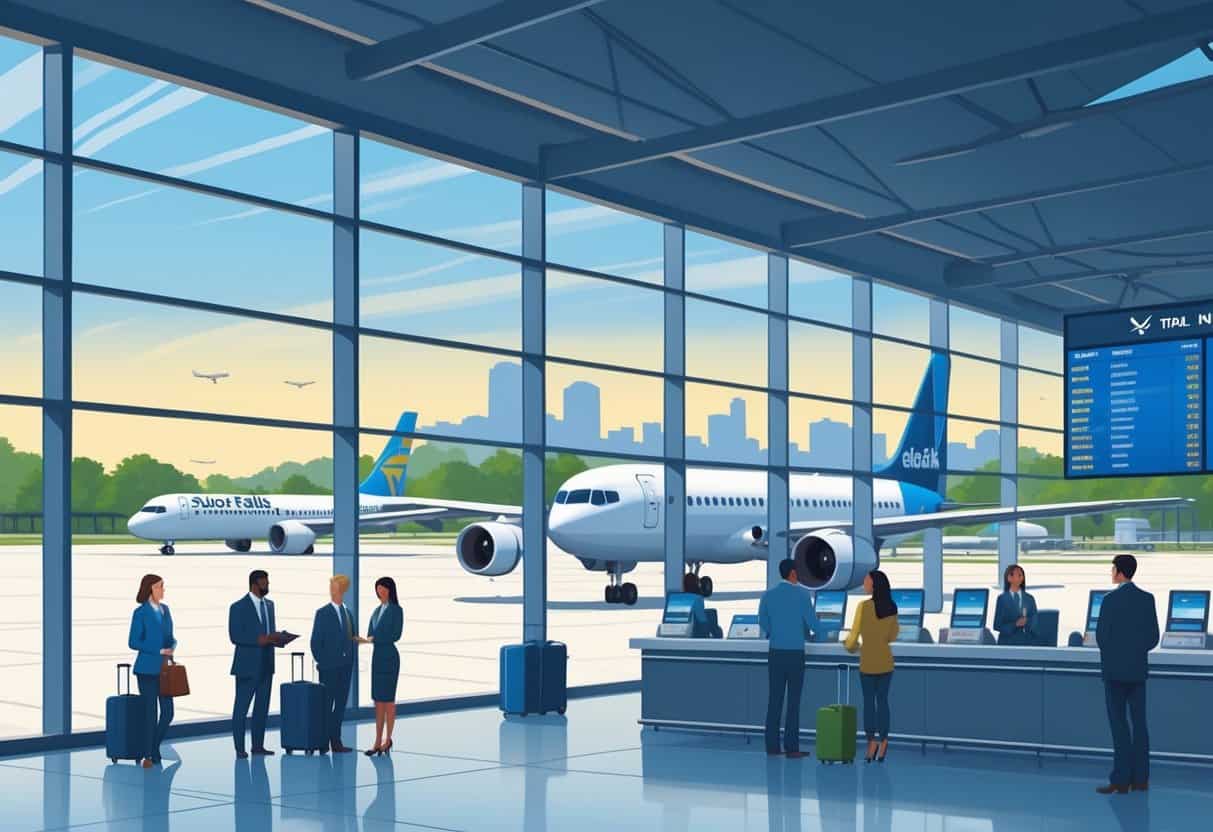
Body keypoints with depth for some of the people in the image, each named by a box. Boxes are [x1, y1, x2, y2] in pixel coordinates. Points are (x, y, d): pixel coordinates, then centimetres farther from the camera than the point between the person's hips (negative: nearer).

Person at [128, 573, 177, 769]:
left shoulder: (165, 609, 12)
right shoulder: (140, 612, -6)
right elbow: (133, 643, -9)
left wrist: (172, 647, -5)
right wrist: (159, 651, -15)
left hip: (164, 668, 5)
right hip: (147, 669, -5)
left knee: (168, 712, 2)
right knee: (150, 712, 0)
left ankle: (155, 749, 21)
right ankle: (148, 755, 12)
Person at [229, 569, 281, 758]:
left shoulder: (269, 605, 12)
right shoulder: (239, 607, -8)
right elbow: (235, 636, -14)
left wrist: (276, 639, -3)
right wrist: (259, 640, -23)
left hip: (266, 665, 7)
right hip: (247, 665, -7)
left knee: (262, 707, 10)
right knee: (241, 708, 0)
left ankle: (258, 745, 16)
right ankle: (239, 748, 4)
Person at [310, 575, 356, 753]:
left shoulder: (348, 612, 12)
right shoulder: (323, 613, -6)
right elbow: (316, 641, -7)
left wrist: (356, 639, 1)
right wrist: (321, 662, -9)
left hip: (345, 667, 6)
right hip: (329, 667, -6)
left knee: (341, 705, 7)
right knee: (326, 705, -1)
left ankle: (336, 741, 12)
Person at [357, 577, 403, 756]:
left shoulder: (396, 609, -7)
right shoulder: (378, 610, 14)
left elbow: (396, 635, -13)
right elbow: (371, 633, 16)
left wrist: (374, 639, -15)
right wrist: (367, 639, -5)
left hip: (389, 656, -7)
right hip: (377, 655, 7)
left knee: (388, 699, -2)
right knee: (378, 700, 8)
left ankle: (387, 739, 5)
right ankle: (378, 741, 11)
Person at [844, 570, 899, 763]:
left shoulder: (863, 606, -16)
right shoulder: (892, 608, 0)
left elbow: (853, 635, -11)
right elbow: (893, 636, 10)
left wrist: (849, 645, 10)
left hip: (868, 661, -4)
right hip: (886, 660, 4)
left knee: (869, 701, 6)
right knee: (882, 700, 11)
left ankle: (872, 741, 3)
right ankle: (883, 741, 9)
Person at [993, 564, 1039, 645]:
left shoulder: (1029, 599, 11)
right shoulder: (1002, 599, 3)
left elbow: (1035, 623, 8)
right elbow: (997, 625, -1)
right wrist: (1015, 624, -16)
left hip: (1027, 642, 2)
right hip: (1008, 642, -2)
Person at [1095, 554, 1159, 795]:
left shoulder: (1110, 599, -13)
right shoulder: (1147, 598, 3)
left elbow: (1101, 634, -11)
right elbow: (1154, 636, 4)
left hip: (1115, 669, -5)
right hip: (1139, 668, 5)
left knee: (1119, 725, -2)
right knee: (1139, 723, 9)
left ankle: (1121, 780, -3)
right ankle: (1140, 778, 11)